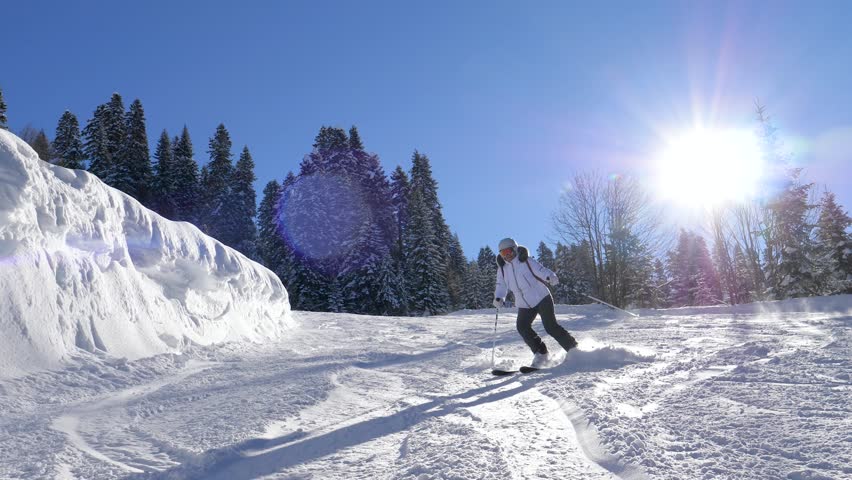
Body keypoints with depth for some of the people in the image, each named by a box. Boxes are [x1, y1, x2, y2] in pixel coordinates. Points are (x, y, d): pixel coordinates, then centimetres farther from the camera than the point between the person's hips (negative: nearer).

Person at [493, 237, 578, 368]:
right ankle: (540, 353, 1)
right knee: (522, 327, -14)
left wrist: (550, 277, -39)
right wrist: (499, 298, -10)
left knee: (551, 327, -12)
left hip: (541, 298, -5)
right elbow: (501, 285, 10)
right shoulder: (502, 268, 6)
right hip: (524, 305, 5)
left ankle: (574, 349, 2)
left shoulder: (526, 261, -7)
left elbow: (540, 270, -17)